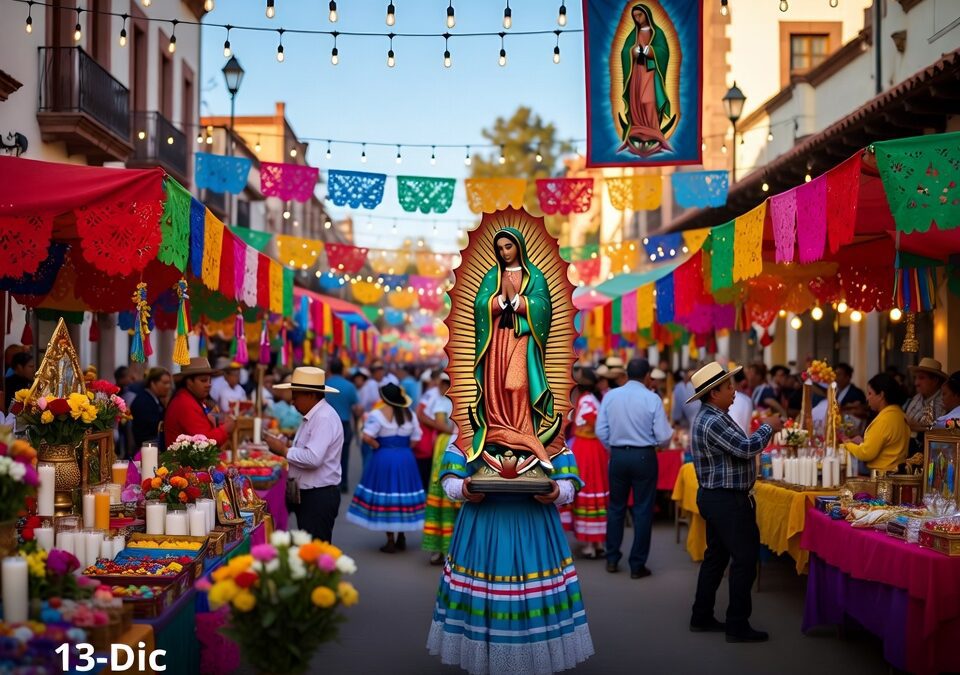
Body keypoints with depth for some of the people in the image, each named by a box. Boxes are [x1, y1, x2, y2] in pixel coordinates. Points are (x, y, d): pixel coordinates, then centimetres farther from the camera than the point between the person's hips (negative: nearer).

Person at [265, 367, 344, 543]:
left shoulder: (324, 418, -18)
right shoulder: (313, 416, 14)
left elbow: (313, 458, -27)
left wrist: (283, 450, -17)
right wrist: (287, 445, 4)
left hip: (319, 497, -11)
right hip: (309, 495, 11)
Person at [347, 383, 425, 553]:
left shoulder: (377, 414, -11)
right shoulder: (410, 415, 3)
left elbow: (367, 437, -20)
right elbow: (415, 439, 4)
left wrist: (379, 446, -5)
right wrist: (402, 449, 13)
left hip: (383, 458, -4)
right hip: (406, 459, 4)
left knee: (385, 497, 3)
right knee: (403, 495, 14)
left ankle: (390, 541, 6)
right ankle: (401, 537, 20)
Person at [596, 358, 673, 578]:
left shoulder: (610, 396, -4)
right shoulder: (652, 399, -12)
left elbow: (601, 431, -2)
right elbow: (663, 436, -12)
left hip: (618, 455, 3)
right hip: (644, 456, -3)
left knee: (616, 506, 16)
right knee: (643, 510, 6)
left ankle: (612, 559, 23)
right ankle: (637, 565, 9)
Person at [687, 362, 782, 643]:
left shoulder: (710, 417, 13)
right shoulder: (713, 422, -21)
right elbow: (746, 448, -24)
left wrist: (763, 432, 11)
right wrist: (768, 428, -10)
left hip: (717, 498, 11)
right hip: (727, 501, -11)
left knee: (716, 556, 16)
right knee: (745, 559, -5)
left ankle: (702, 617, 23)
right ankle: (737, 625, -1)